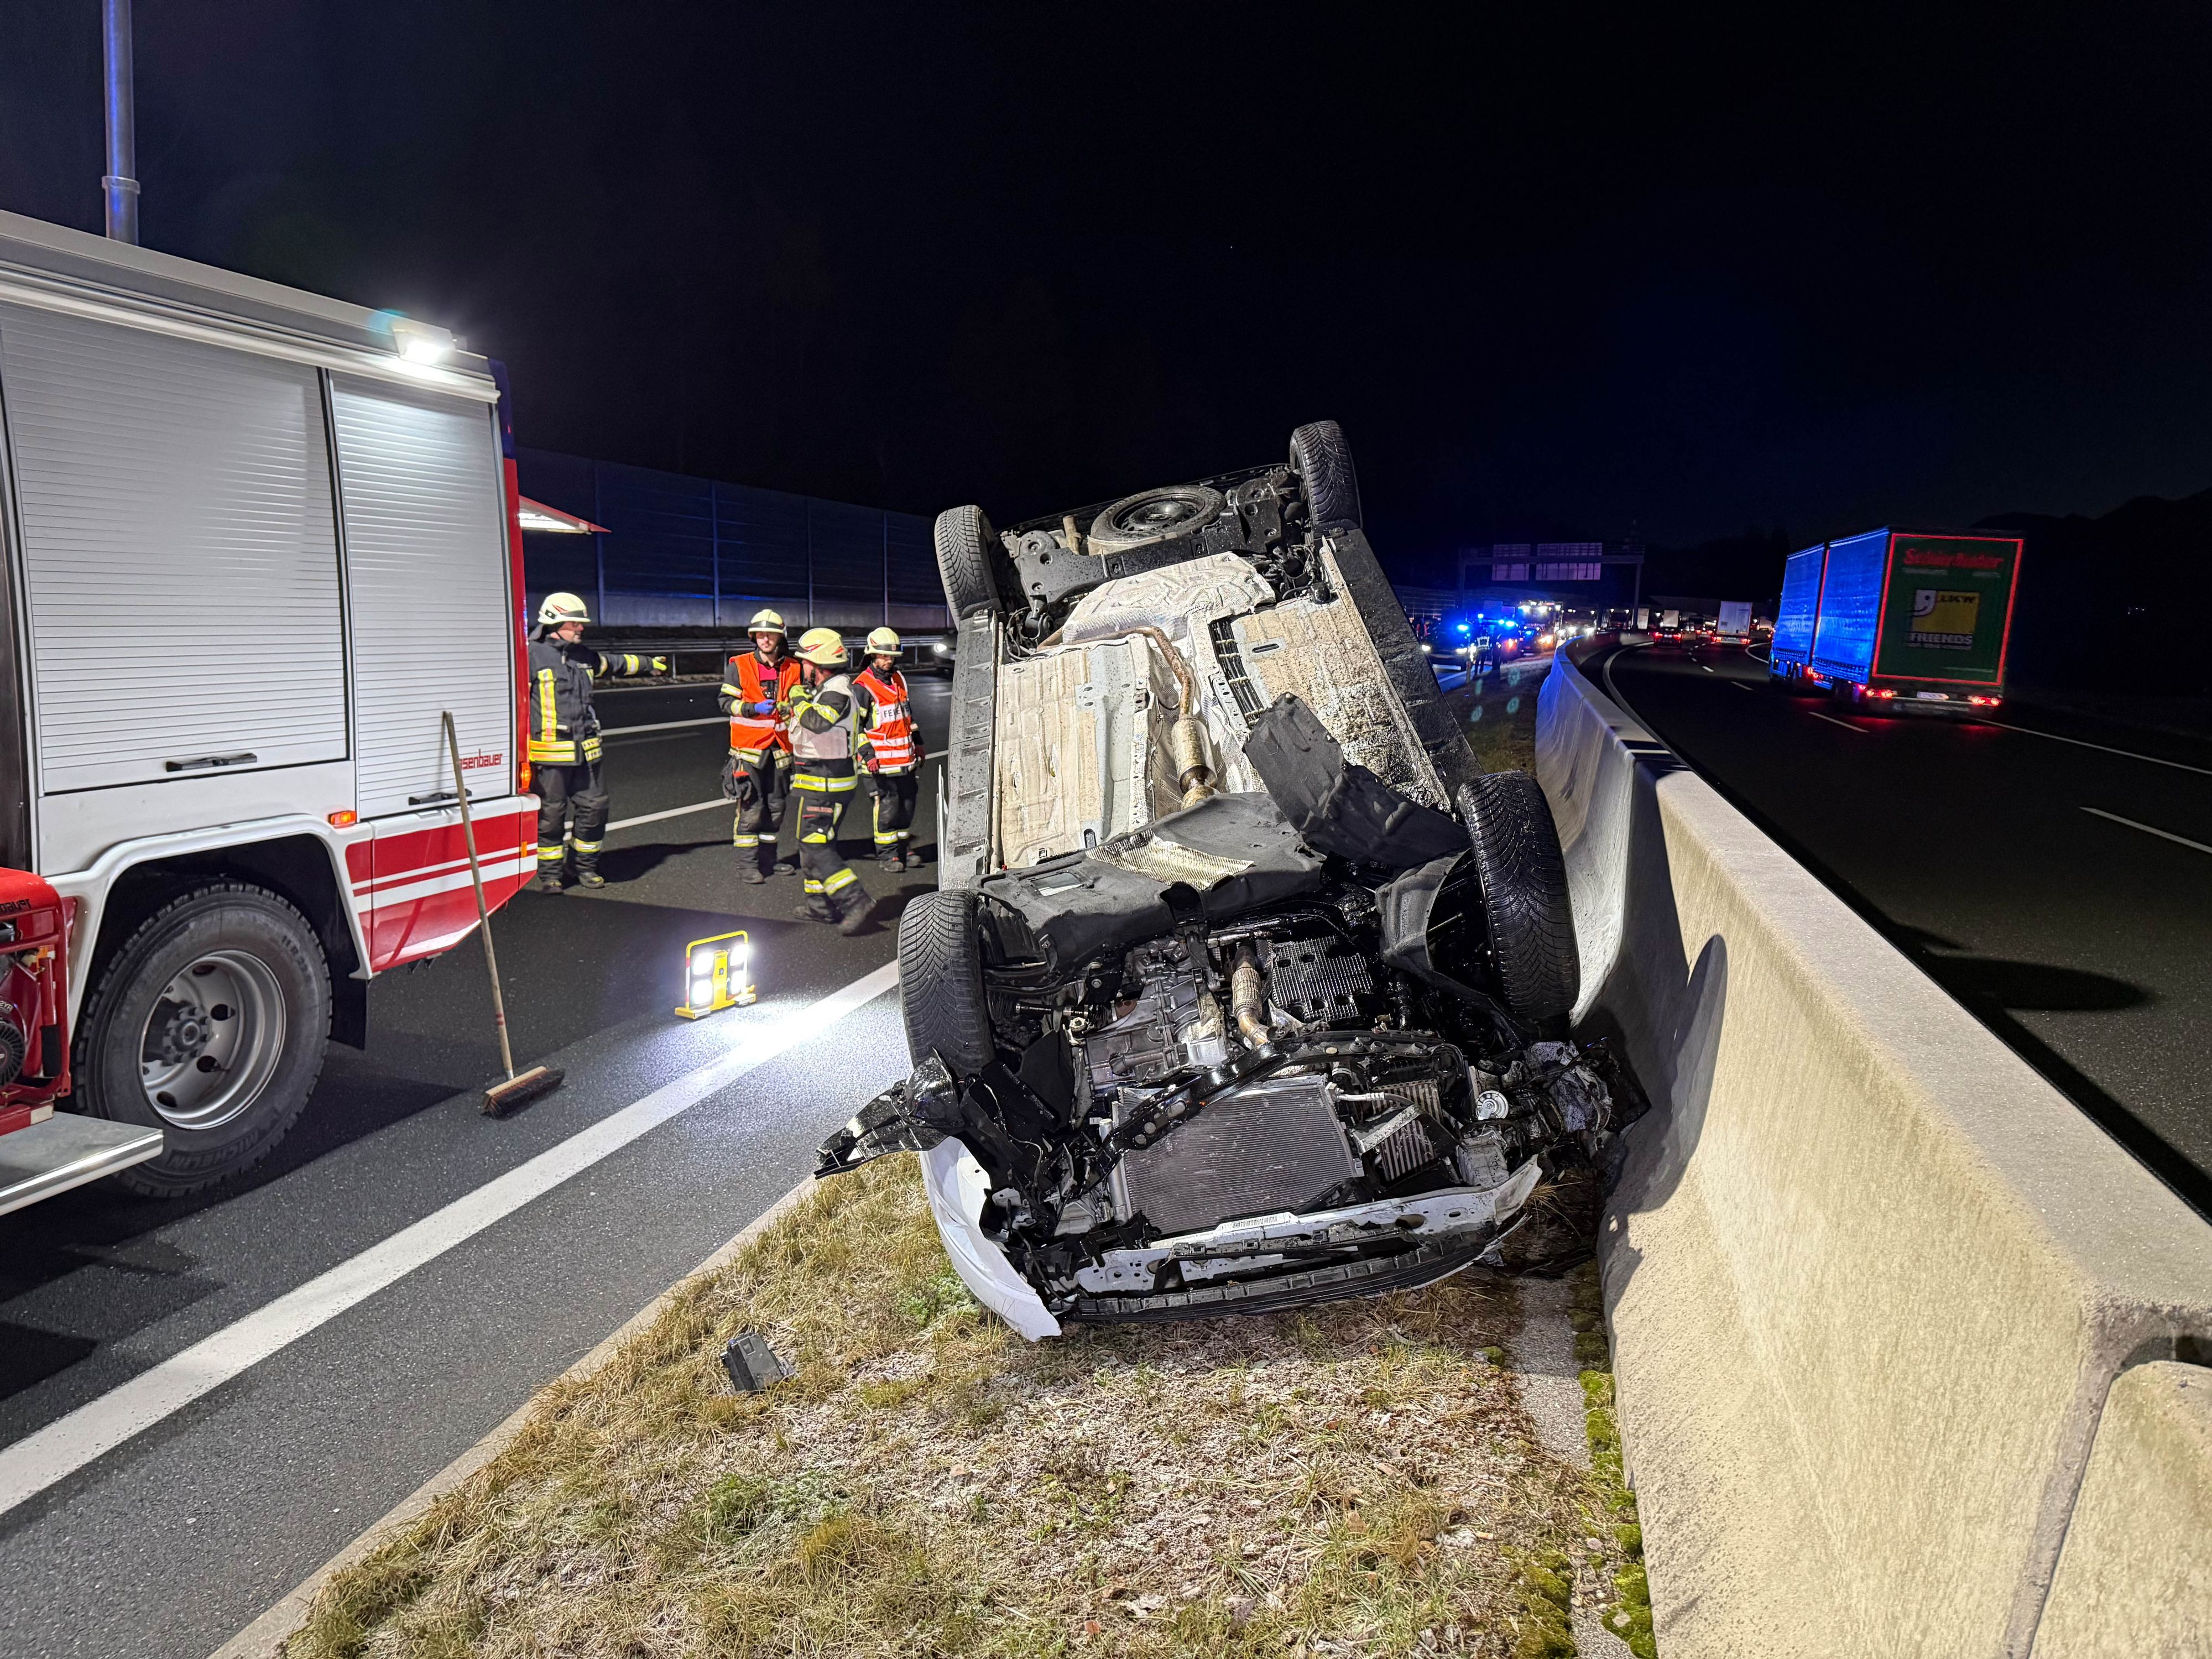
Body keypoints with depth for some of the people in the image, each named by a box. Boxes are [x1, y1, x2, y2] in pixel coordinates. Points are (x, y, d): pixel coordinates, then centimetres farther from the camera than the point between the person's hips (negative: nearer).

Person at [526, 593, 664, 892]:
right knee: (551, 813, 0)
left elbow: (616, 663, 34)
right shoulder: (532, 655, -5)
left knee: (593, 806, 7)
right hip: (550, 752, -6)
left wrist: (648, 664, 48)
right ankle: (549, 873, 12)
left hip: (585, 751, 6)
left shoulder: (583, 655, 15)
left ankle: (587, 867, 23)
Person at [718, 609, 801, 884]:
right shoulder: (738, 666, -3)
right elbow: (727, 702, -7)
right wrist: (755, 709, -20)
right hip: (748, 748, -5)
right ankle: (747, 863, 1)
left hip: (780, 749, 5)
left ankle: (767, 859, 26)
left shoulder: (793, 668, 7)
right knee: (751, 808, -7)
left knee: (776, 805, 12)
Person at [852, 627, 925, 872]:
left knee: (907, 803, 12)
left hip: (905, 758, 7)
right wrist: (867, 754, -15)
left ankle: (903, 848, 25)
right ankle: (888, 854, 6)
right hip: (881, 761, -7)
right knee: (887, 806, -5)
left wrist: (917, 742, 26)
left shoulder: (899, 680, 14)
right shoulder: (862, 686, -10)